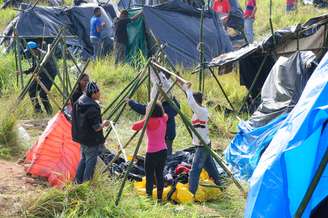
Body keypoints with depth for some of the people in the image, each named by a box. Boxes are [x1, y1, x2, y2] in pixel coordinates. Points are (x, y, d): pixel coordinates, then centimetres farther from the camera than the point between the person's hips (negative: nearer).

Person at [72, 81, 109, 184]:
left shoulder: (79, 101, 1)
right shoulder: (92, 108, -26)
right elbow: (96, 127, -24)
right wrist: (103, 124, -4)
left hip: (81, 137, 9)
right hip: (91, 140, -9)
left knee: (84, 158, 22)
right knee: (91, 161, 3)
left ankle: (78, 181, 29)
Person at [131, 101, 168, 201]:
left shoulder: (149, 121, -15)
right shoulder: (164, 119, 2)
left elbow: (134, 127, -13)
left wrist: (144, 120, -1)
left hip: (152, 153, -6)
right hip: (163, 151, 6)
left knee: (149, 176, 1)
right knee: (160, 174, 11)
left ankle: (149, 197, 1)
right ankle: (159, 198, 14)